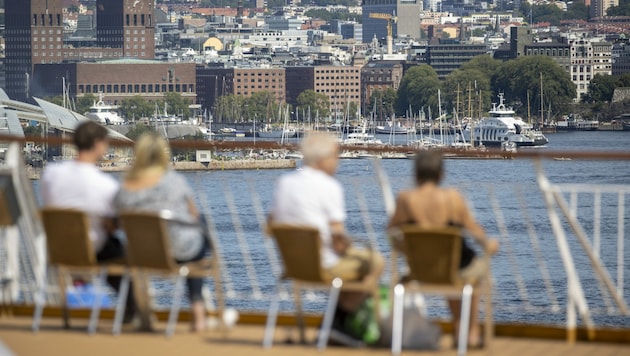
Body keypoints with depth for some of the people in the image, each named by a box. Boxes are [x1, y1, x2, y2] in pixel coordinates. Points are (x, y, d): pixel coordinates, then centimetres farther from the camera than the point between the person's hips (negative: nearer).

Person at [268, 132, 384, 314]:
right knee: (375, 261, 15)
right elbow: (338, 236, -19)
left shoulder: (284, 182, 3)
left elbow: (272, 224, 9)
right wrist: (348, 247, 2)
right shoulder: (329, 186, -18)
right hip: (325, 266, -8)